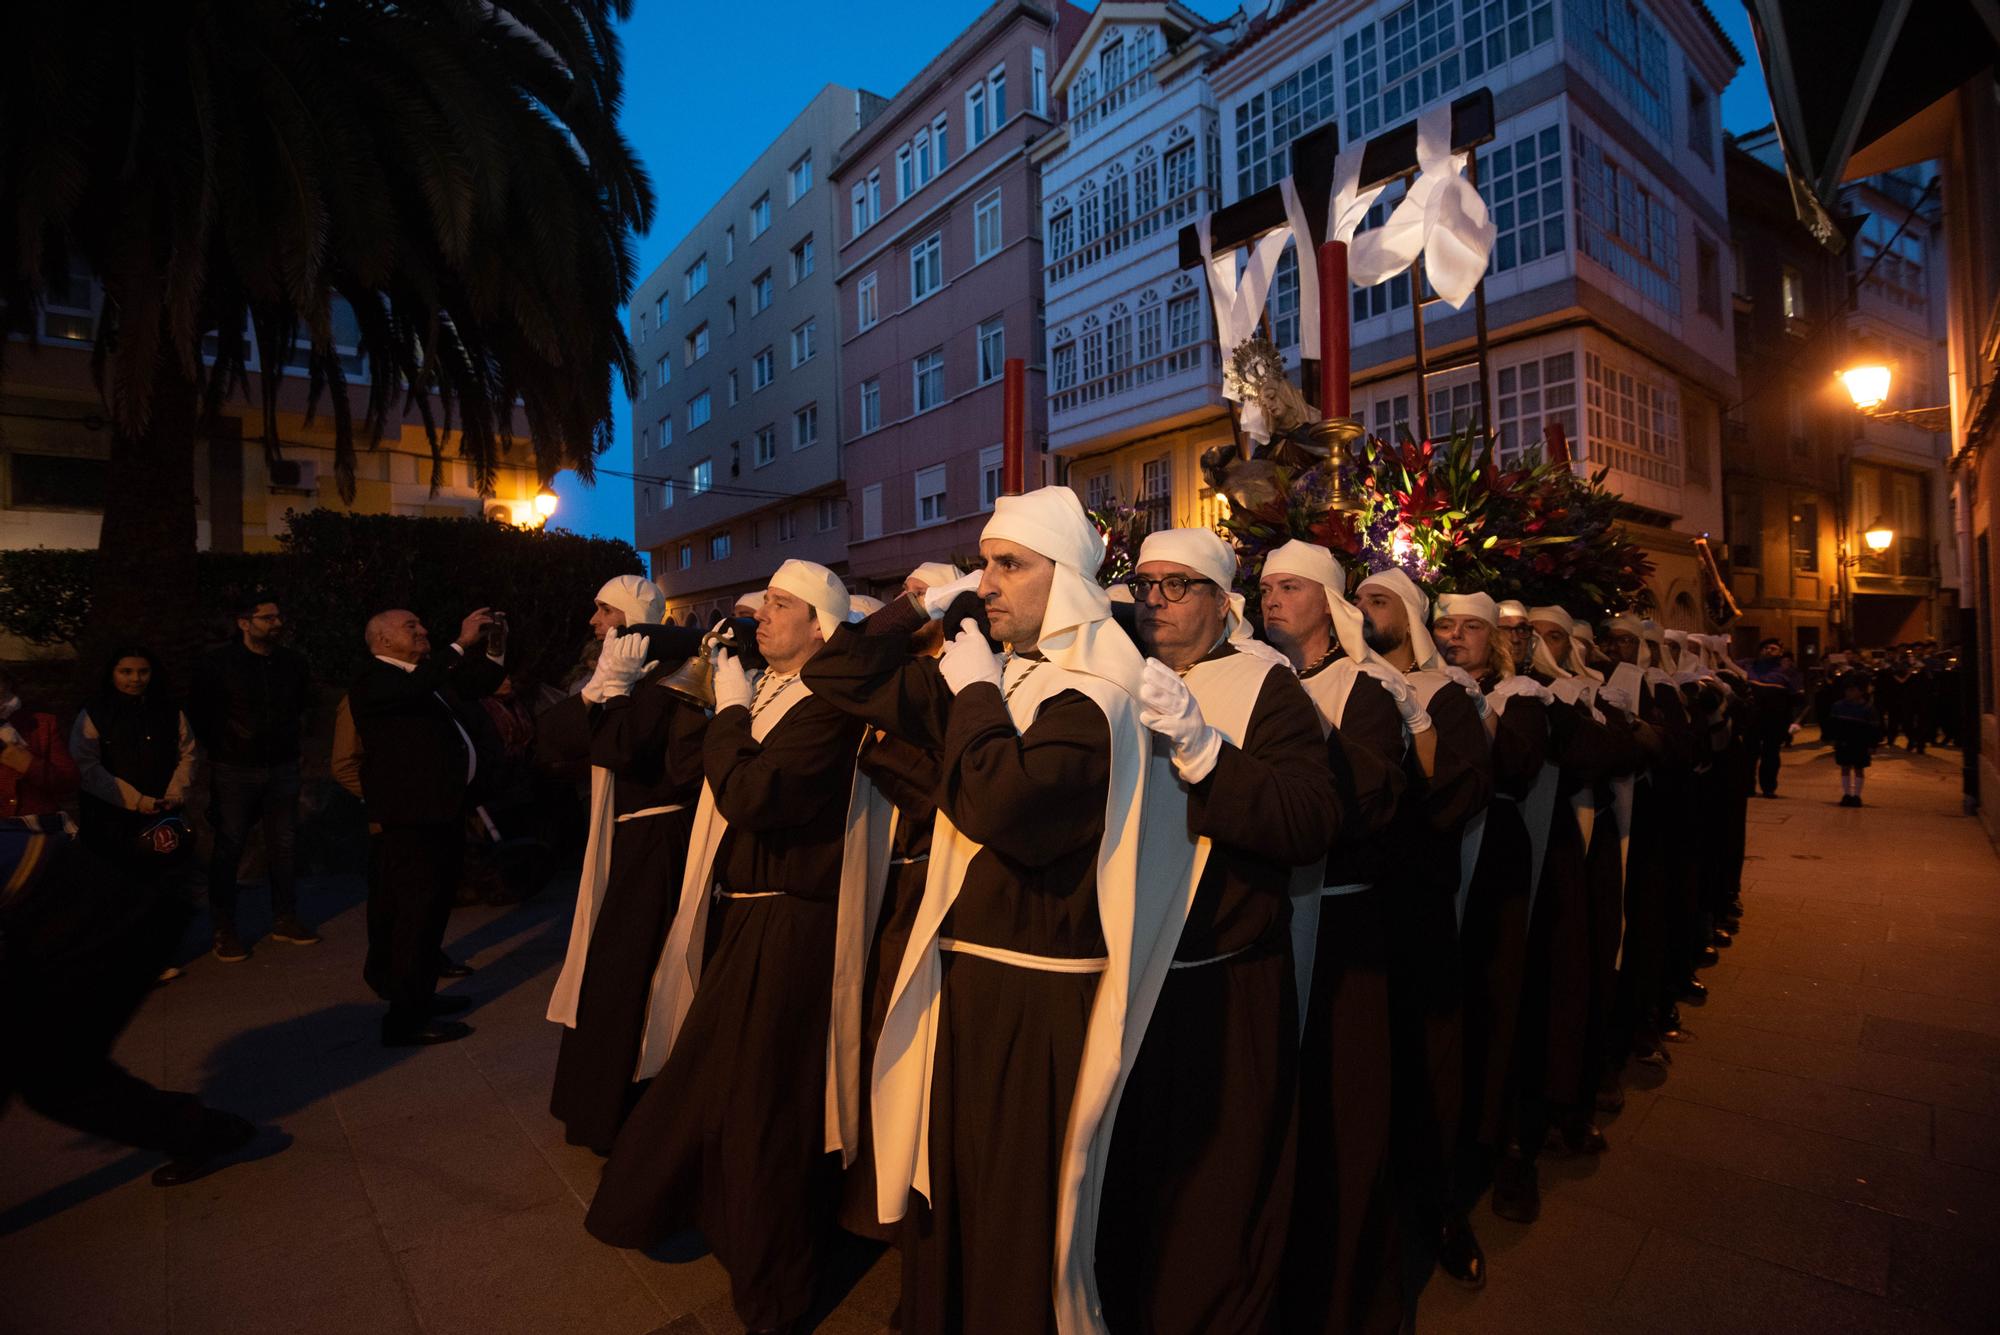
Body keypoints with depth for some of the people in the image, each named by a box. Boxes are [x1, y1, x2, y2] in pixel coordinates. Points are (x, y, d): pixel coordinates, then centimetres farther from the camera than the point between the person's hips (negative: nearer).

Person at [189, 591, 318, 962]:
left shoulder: (293, 662, 3)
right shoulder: (218, 664, -7)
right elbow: (197, 713, 2)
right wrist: (220, 748, 4)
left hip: (282, 768, 3)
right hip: (234, 771, -3)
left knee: (282, 847, 9)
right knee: (228, 850, 3)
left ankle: (285, 920, 20)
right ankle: (224, 931, 13)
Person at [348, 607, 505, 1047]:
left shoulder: (430, 673, 16)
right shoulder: (373, 680, -10)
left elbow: (479, 684, 22)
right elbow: (414, 688, -31)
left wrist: (490, 648, 6)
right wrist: (461, 644, -30)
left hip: (442, 810, 9)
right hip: (412, 816, -9)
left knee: (432, 908, 18)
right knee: (416, 912, -6)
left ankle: (417, 996, 31)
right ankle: (407, 1018, 3)